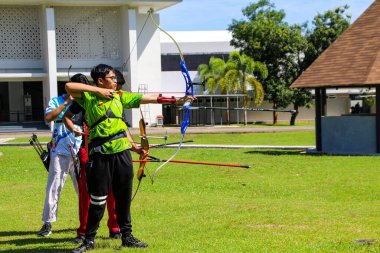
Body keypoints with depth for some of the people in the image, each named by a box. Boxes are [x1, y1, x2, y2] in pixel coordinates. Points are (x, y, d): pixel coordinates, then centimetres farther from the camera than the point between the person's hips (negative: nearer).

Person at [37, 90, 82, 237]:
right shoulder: (56, 102, 2)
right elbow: (48, 118, -16)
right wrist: (66, 102, -17)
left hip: (80, 153, 3)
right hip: (60, 153, -2)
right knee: (53, 188, -2)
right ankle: (47, 223, 5)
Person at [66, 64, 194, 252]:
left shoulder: (119, 97, 11)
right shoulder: (89, 97, -2)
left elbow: (146, 98, 9)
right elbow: (69, 86, -15)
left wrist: (176, 100, 5)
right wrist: (98, 90, -14)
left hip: (122, 152, 5)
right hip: (101, 154, -5)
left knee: (123, 197, 12)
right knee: (97, 199, -1)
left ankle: (127, 236, 23)